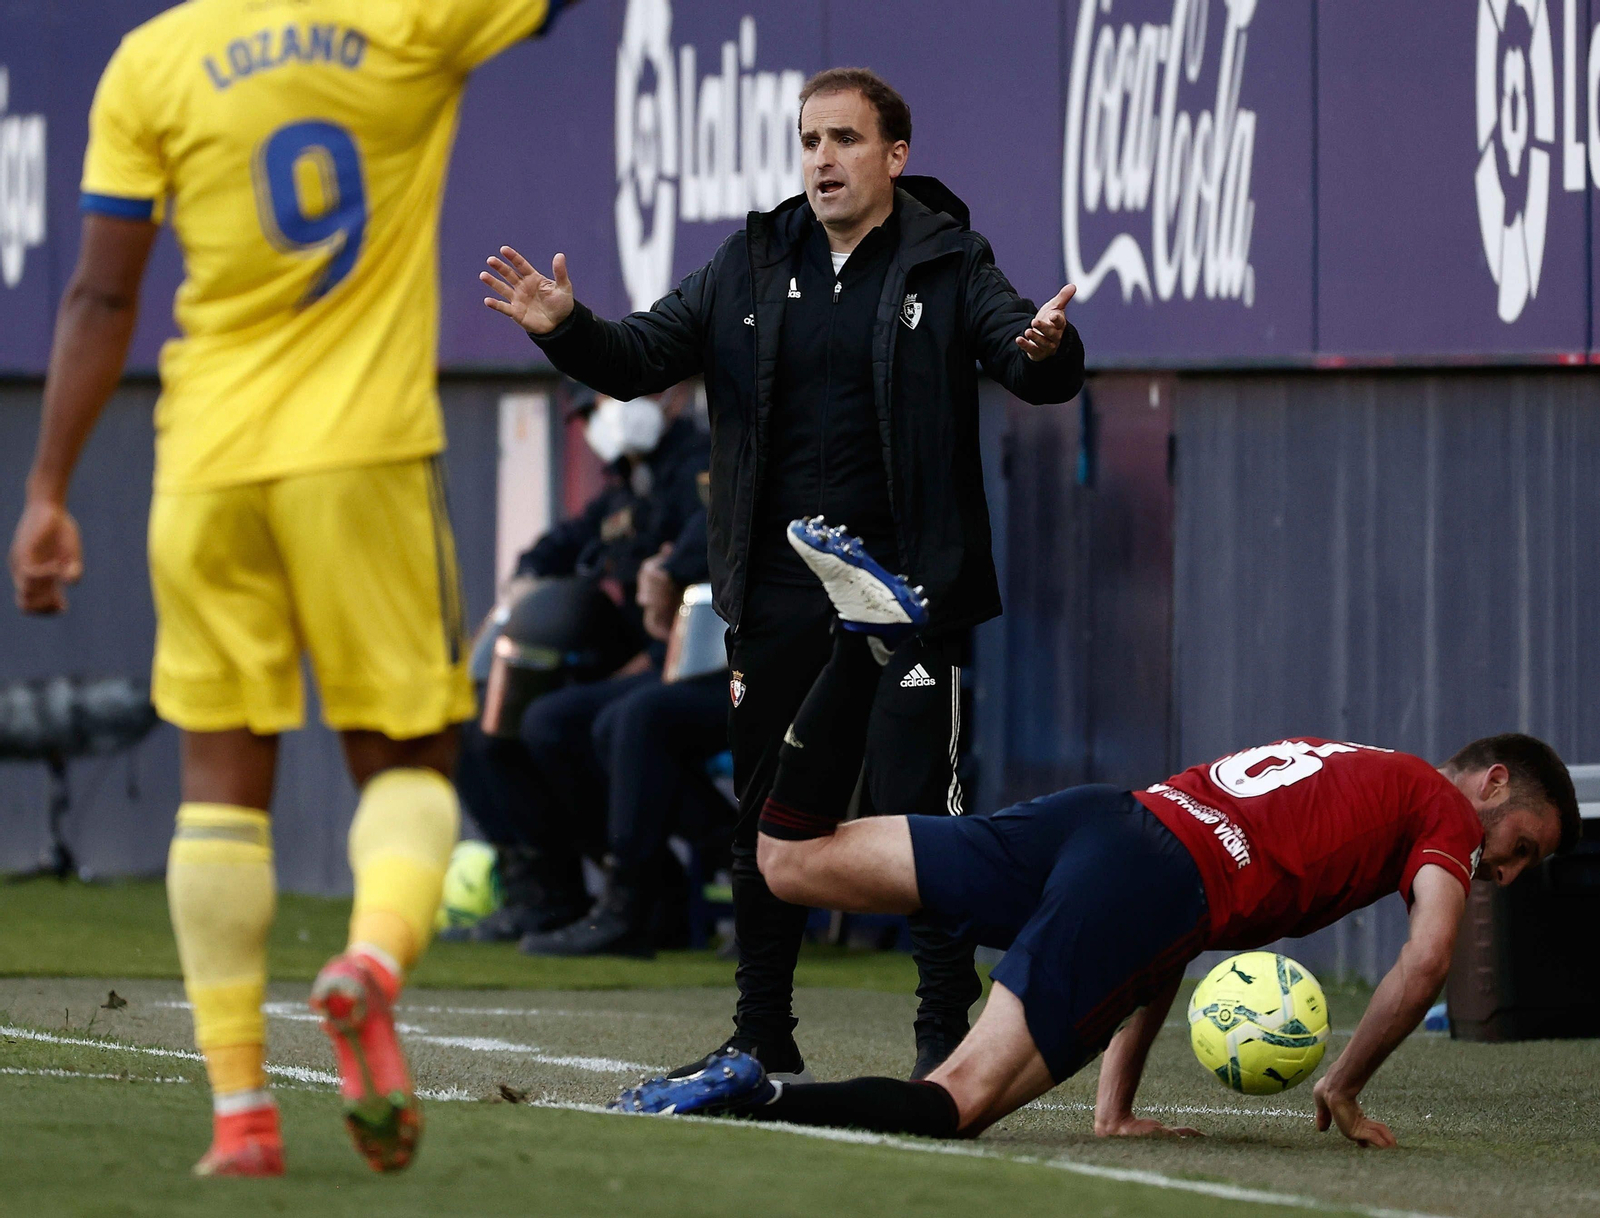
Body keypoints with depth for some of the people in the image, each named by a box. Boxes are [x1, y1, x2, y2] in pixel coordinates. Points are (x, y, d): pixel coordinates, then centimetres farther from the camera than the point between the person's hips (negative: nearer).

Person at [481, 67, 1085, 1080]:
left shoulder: (947, 267, -2)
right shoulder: (751, 266, 9)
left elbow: (1036, 369, -12)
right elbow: (646, 357, 9)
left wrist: (1044, 349, -36)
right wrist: (567, 329, -11)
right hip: (778, 596, 4)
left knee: (919, 813, -6)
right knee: (767, 817, 9)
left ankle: (948, 1033, 1)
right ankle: (762, 1036, 18)